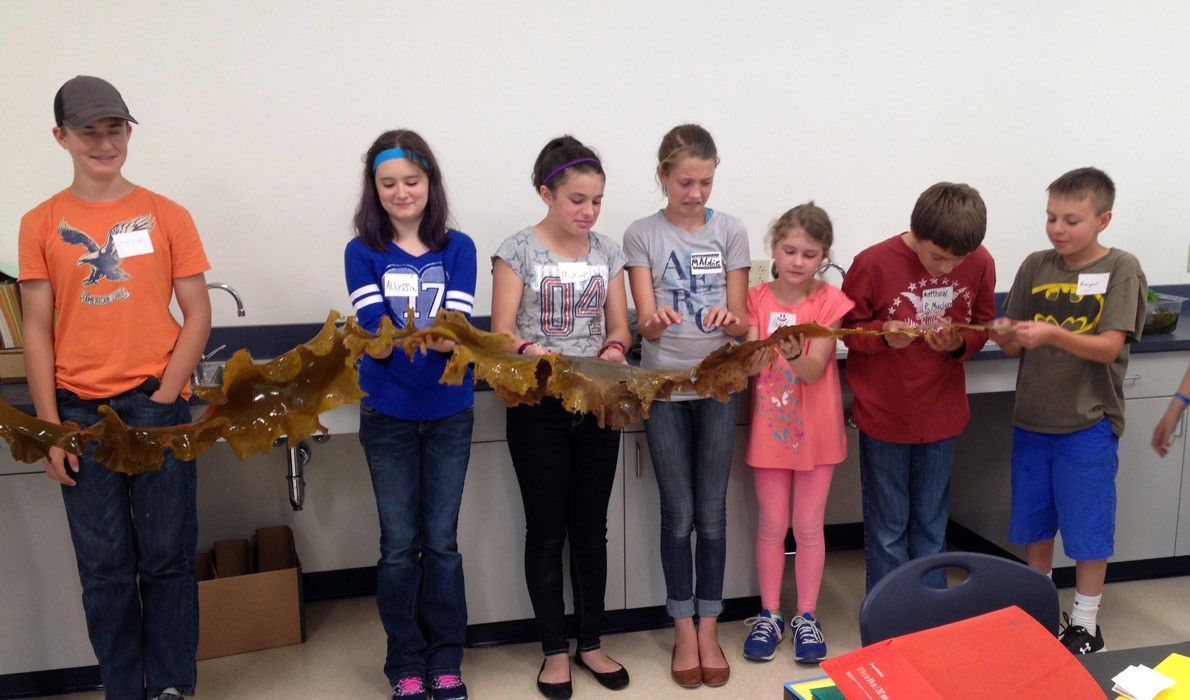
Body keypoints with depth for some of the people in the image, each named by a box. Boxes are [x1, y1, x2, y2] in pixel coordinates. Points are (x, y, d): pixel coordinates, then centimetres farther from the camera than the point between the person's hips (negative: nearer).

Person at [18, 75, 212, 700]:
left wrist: (164, 397, -7)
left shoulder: (166, 215, 3)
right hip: (79, 413, 1)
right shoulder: (41, 224, 5)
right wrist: (50, 428, -2)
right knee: (105, 567, 6)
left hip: (156, 405, 0)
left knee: (167, 558, 4)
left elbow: (197, 313, 2)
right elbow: (36, 330, 3)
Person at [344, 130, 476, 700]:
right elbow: (372, 331, -13)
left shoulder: (457, 249, 0)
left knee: (442, 541, 9)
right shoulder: (362, 254, -2)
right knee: (399, 545, 7)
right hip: (388, 415, 0)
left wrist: (443, 339, -35)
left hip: (449, 412, 1)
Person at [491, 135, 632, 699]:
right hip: (538, 406, -3)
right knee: (547, 529, 6)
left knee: (591, 526, 12)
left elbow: (618, 328, 7)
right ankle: (555, 649, 21)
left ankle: (590, 642, 27)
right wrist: (534, 352, -30)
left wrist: (613, 349, -16)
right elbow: (502, 334, -10)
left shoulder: (607, 252, 6)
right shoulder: (517, 250, -5)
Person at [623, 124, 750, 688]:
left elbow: (742, 321, 0)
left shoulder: (730, 231, 2)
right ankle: (684, 632, 22)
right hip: (665, 388, -1)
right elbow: (645, 325, -9)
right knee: (678, 513, 6)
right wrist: (658, 319, -32)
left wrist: (730, 319, -24)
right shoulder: (641, 235, -2)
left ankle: (708, 629, 22)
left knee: (712, 512, 8)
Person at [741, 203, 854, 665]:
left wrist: (794, 353, -38)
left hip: (816, 428, -1)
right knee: (772, 526, 8)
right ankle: (769, 614, 23)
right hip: (770, 426, 1)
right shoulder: (757, 299, -2)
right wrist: (761, 349, -34)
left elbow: (814, 370, -16)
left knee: (809, 526, 8)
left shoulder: (830, 302, -6)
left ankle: (806, 617, 23)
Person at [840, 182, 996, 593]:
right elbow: (848, 328, -6)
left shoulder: (980, 263, -8)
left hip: (941, 415, 3)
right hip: (883, 416, -3)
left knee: (931, 524, 16)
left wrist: (959, 342, -18)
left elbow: (982, 326, 4)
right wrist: (884, 335, -25)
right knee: (888, 528, 8)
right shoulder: (873, 264, -17)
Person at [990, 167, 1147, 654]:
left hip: (1088, 424, -4)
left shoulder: (1121, 270, -7)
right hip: (1031, 419, 4)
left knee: (1088, 529, 6)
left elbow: (1109, 347, -16)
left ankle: (1085, 625, 23)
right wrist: (1006, 336, -19)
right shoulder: (1035, 267, 2)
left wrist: (1052, 334, -32)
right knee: (1033, 524, 15)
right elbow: (1015, 346, 4)